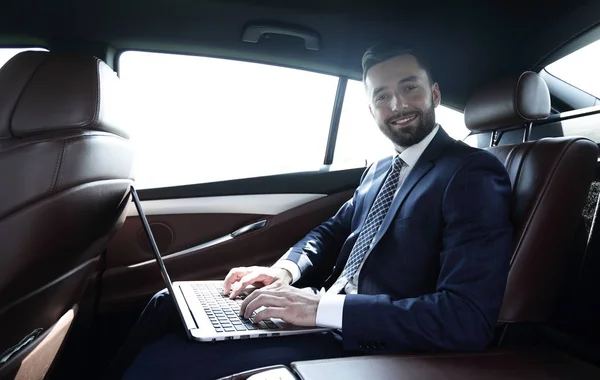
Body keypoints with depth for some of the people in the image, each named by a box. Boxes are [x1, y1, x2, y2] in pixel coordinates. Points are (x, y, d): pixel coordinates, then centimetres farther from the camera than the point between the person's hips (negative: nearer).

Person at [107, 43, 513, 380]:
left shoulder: (473, 175, -14)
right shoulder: (381, 169, 13)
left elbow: (468, 318, -24)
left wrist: (324, 309, -27)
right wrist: (285, 269, -3)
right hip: (325, 312, 8)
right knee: (168, 305, 5)